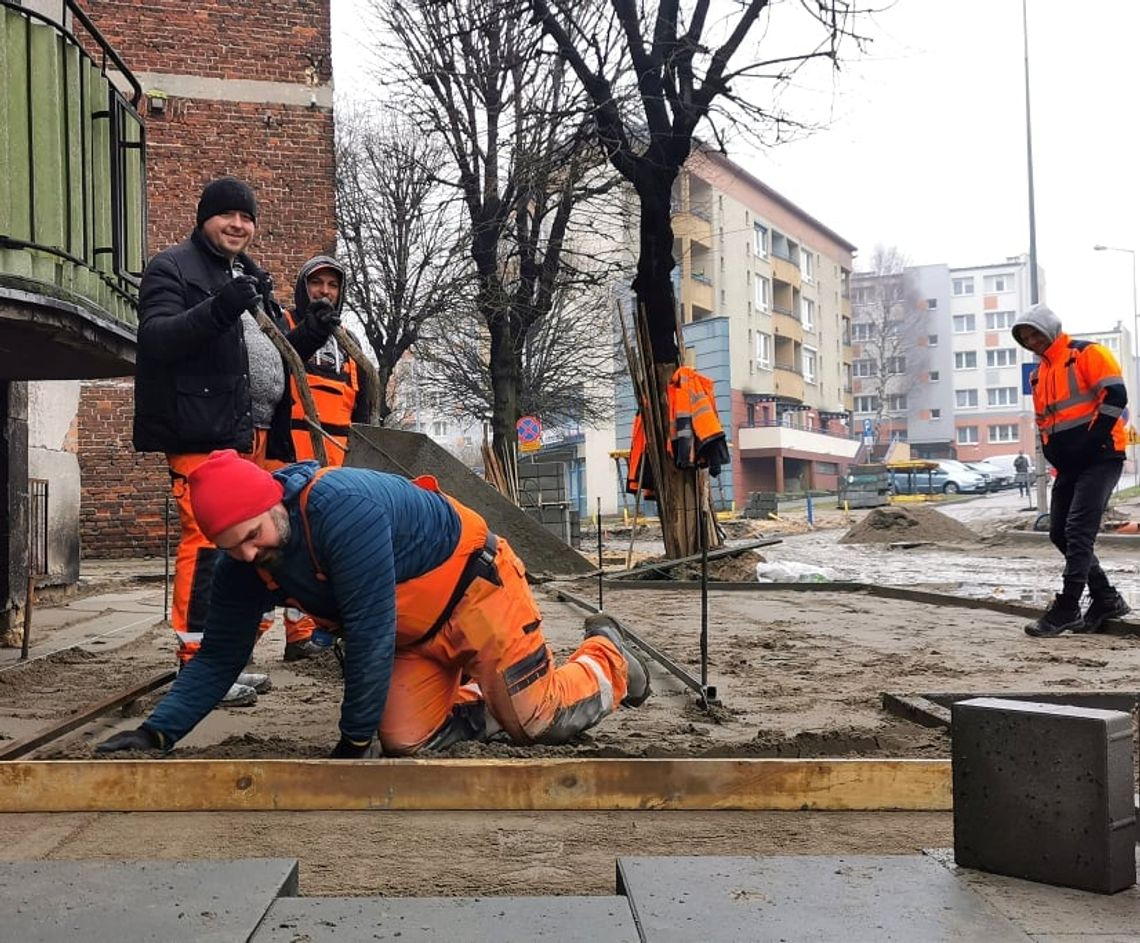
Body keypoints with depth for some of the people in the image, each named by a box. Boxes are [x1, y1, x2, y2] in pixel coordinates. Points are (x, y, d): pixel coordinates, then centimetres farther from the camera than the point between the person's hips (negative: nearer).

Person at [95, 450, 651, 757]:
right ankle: (484, 702, 23)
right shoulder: (243, 566, -12)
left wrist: (354, 741, -25)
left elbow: (370, 632, -34)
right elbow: (220, 657, -4)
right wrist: (157, 732, -16)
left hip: (474, 588, -7)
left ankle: (606, 658, 27)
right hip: (414, 630, 7)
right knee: (407, 741, -7)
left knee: (541, 721, -4)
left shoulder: (342, 506, -36)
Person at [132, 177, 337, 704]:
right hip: (203, 434, -8)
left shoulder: (254, 279, 26)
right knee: (207, 542, -13)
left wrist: (309, 336, 10)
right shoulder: (172, 268, 1)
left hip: (253, 434, 9)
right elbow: (156, 337, -14)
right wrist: (217, 310, -29)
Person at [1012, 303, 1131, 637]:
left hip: (1100, 458, -9)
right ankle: (1106, 599, 19)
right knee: (1060, 533, 7)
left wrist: (1091, 440, -19)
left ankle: (1066, 610, -12)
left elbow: (1115, 395, -16)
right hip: (1069, 464, 9)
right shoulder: (1039, 374, 19)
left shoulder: (1086, 354, -6)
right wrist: (1052, 452, 8)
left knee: (1078, 532, -14)